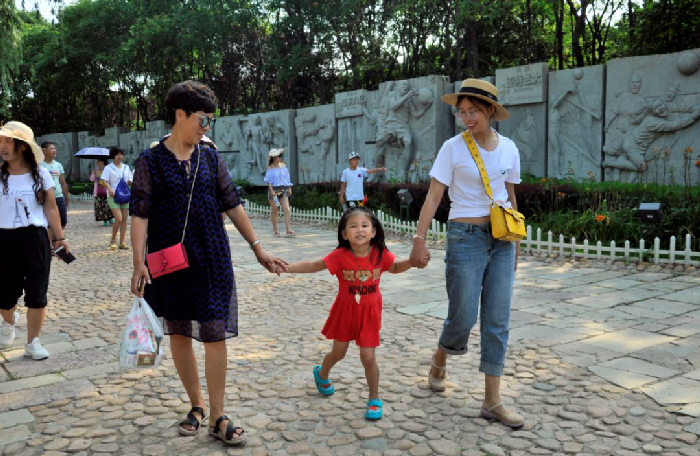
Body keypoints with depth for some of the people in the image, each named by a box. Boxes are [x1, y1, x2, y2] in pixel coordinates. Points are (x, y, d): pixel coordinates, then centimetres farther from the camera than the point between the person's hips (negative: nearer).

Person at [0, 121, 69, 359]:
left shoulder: (41, 174, 0)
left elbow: (51, 208, 3)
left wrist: (59, 237, 0)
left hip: (36, 238, 0)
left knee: (36, 294, 3)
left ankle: (32, 342, 17)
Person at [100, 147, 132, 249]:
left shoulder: (126, 167, 15)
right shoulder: (108, 168, 0)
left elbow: (130, 181, 18)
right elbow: (104, 181, -8)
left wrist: (131, 181, -6)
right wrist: (109, 188, -27)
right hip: (113, 196, -5)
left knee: (124, 219, 1)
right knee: (119, 218, -15)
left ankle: (122, 242, 6)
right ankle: (113, 240, 4)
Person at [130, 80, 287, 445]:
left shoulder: (210, 159, 5)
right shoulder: (151, 162, -2)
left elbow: (232, 206, 8)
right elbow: (139, 214, -5)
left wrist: (258, 248, 7)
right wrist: (139, 263, -13)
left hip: (212, 262, 1)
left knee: (215, 336, -1)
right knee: (179, 334, 10)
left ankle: (217, 418, 10)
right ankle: (196, 405, 29)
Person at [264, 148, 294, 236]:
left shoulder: (283, 165, 8)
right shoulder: (270, 167, -4)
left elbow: (287, 178, 14)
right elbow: (269, 180, -7)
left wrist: (289, 188, 10)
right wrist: (272, 191, -17)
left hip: (283, 189, 3)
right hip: (274, 190, -3)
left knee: (287, 209, -10)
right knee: (274, 211, 5)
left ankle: (289, 230, -14)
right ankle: (275, 229, 19)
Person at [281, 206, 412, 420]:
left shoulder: (380, 254, -15)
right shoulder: (340, 256, -20)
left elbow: (395, 268, 6)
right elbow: (311, 266, -17)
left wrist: (412, 261, -14)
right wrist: (284, 267, -28)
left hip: (369, 312, 0)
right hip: (345, 310, 0)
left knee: (368, 358, -1)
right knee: (338, 353, 17)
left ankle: (374, 400, 21)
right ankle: (322, 374, 52)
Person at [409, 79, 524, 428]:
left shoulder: (508, 148, 6)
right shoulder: (453, 148, -5)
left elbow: (510, 197, 15)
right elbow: (433, 197, -9)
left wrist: (514, 243, 16)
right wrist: (419, 241, -17)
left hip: (501, 240, 4)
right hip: (466, 237, -4)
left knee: (497, 321, 4)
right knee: (463, 317, -1)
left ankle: (492, 402, 13)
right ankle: (438, 363, 32)